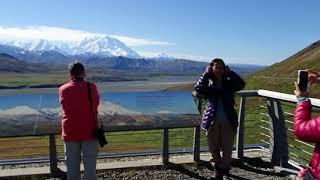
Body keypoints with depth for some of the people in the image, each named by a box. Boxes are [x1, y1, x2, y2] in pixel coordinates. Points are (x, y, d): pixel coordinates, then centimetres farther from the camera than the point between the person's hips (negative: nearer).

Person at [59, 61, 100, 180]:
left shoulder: (62, 90, -2)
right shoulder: (91, 87, -7)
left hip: (70, 133, 2)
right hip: (89, 132, -2)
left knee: (72, 167, 12)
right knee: (90, 166, 5)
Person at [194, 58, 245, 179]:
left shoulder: (229, 83, 4)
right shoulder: (208, 84, 2)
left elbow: (241, 84, -15)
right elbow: (197, 88, -19)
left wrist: (229, 72, -10)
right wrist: (206, 74, -15)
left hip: (228, 121, 0)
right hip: (212, 121, 0)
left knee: (227, 149, 6)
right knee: (213, 149, 12)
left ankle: (225, 170, 29)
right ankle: (218, 168, 37)